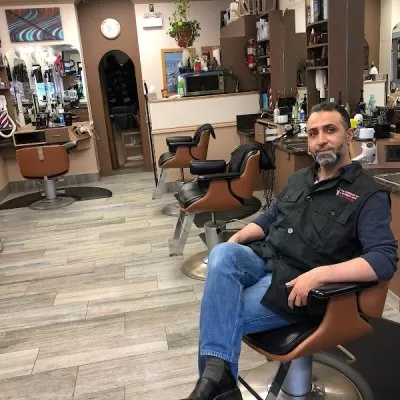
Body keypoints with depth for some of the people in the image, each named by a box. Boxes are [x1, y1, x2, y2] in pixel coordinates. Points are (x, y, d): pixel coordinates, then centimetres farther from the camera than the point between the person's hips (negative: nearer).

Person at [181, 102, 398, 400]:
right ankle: (218, 372, -32)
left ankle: (217, 373, 1)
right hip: (263, 259, 6)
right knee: (221, 255, -29)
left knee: (219, 318, -24)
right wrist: (238, 238, 3)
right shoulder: (299, 178, 17)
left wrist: (320, 274, -28)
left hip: (296, 281, -6)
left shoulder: (369, 194, -5)